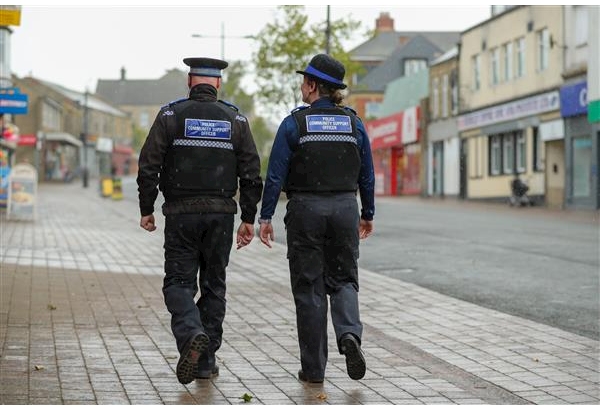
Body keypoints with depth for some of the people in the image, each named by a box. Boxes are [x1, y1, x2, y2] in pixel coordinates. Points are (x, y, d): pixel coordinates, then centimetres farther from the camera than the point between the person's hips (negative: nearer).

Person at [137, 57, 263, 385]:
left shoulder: (171, 115, -1)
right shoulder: (235, 119, 4)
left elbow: (148, 166, -5)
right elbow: (252, 175, 2)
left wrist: (146, 209, 4)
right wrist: (249, 219, 8)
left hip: (181, 213, -2)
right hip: (221, 214, 2)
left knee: (179, 282, 4)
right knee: (213, 285, 11)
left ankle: (192, 335, -23)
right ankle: (206, 361, 12)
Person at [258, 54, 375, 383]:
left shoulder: (294, 124, -6)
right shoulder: (353, 123, 4)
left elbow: (275, 174, -9)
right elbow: (367, 174, 8)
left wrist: (265, 217, -3)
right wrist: (367, 214, 18)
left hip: (306, 209, -2)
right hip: (345, 208, 3)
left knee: (309, 287, 5)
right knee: (343, 279, 13)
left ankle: (313, 368, 8)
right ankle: (349, 334, -16)